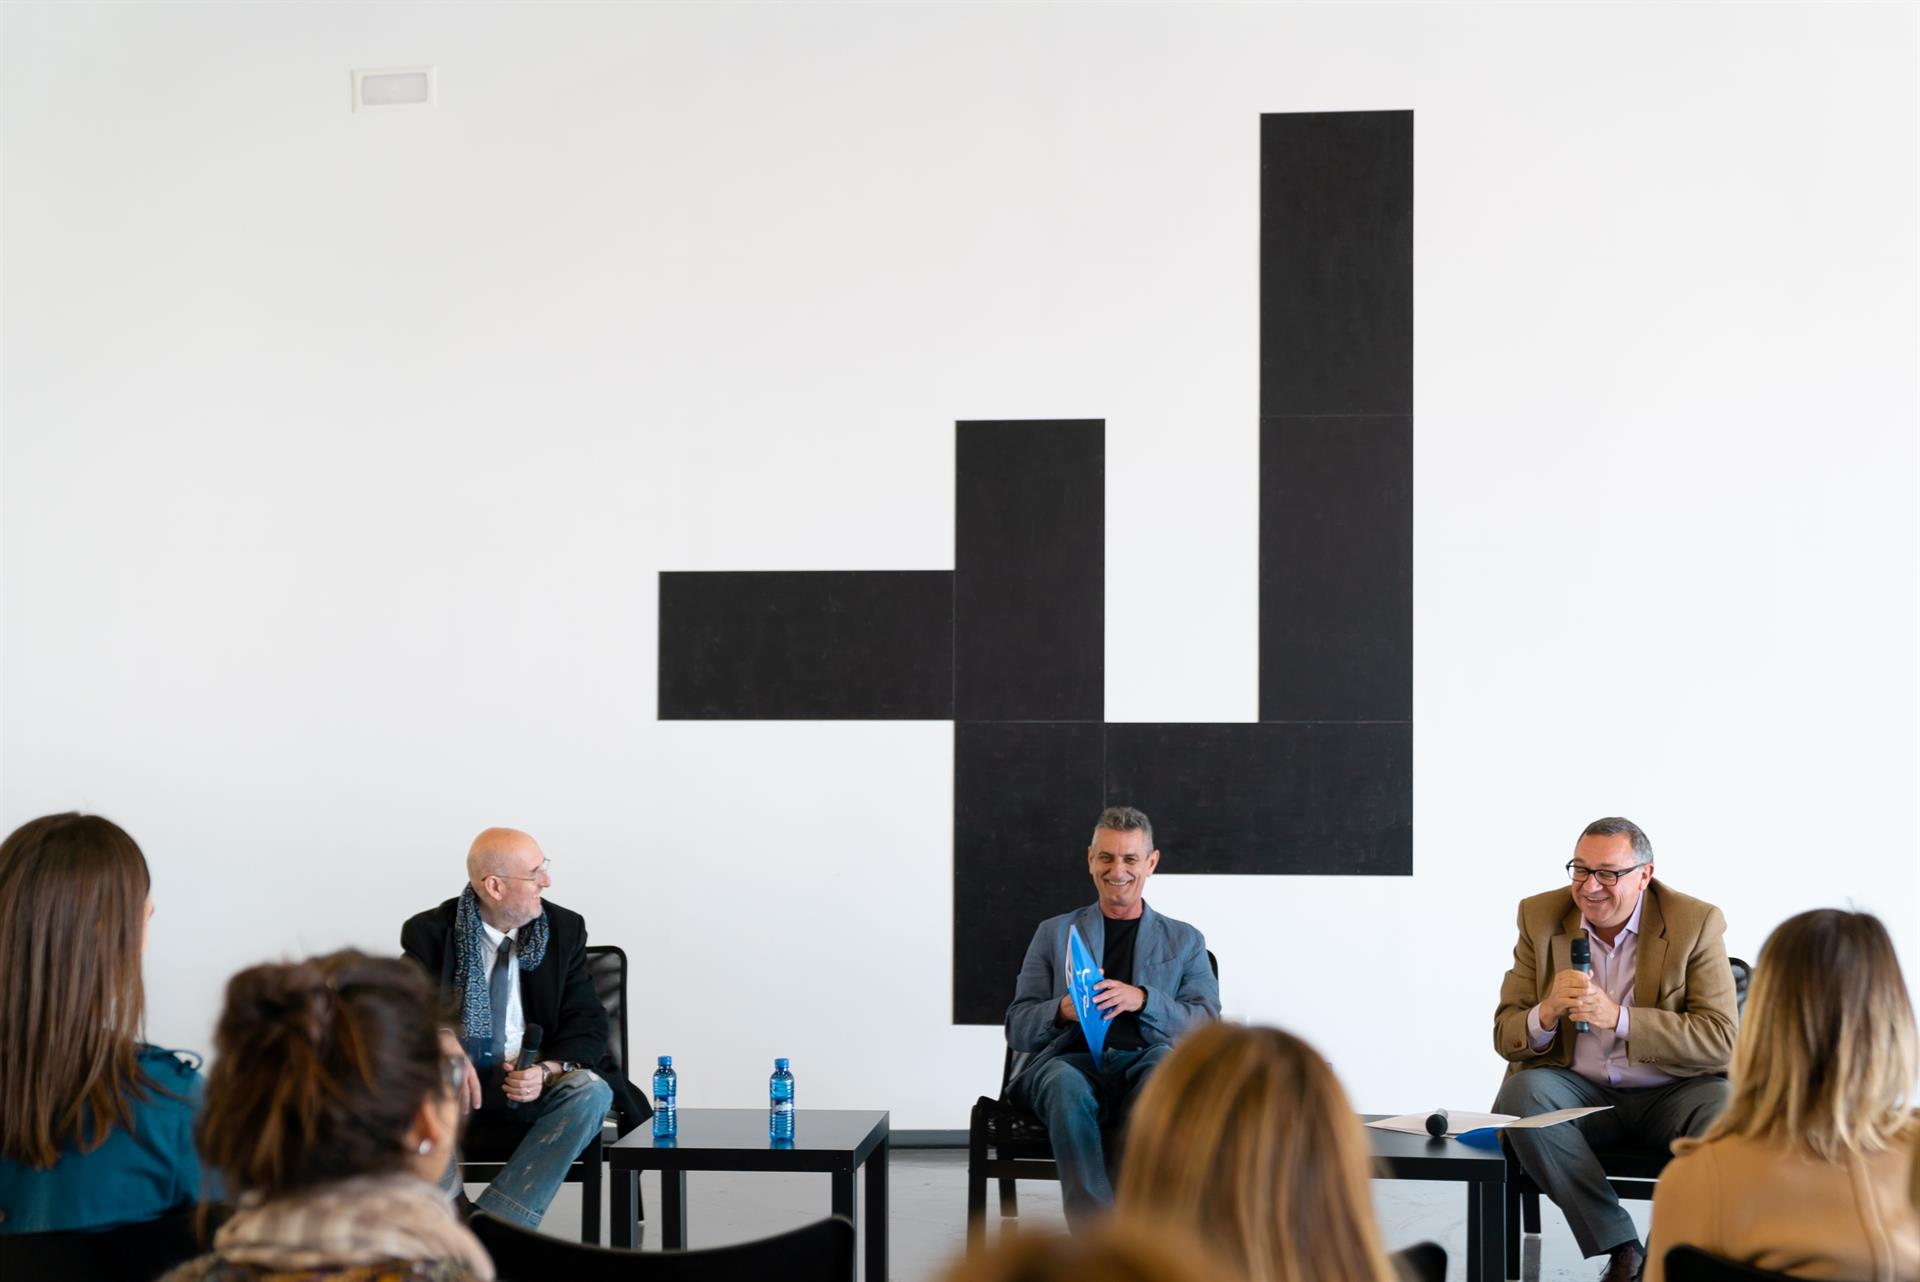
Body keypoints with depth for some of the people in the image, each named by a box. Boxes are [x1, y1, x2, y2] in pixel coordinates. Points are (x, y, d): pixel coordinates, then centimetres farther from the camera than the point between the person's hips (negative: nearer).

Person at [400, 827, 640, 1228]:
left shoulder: (564, 929, 3)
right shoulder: (430, 933, -1)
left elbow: (588, 1024, 1)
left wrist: (547, 1070, -20)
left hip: (532, 1087, 1)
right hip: (451, 1087, -1)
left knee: (592, 1091, -31)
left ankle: (491, 1228, -35)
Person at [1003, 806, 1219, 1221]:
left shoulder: (1185, 941, 22)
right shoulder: (1054, 934, 23)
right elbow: (1016, 1027, 16)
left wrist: (1142, 1000, -10)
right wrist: (1062, 1011, -7)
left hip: (1144, 1061, 0)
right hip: (1071, 1060, 0)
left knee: (1164, 1064, -38)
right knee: (1067, 1086, -38)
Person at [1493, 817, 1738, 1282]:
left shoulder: (1696, 924, -7)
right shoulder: (1541, 917, 0)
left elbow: (1720, 1039, -15)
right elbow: (1506, 1039, 0)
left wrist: (1618, 1018, -26)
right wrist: (1547, 1012, -25)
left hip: (1670, 1095, -2)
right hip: (1582, 1093, 2)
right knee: (1520, 1092, -28)